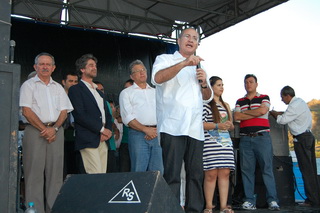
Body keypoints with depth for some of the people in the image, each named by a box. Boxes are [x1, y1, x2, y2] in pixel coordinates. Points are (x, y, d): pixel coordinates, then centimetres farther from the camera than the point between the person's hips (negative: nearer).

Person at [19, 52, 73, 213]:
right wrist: (43, 129, -10)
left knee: (55, 172, 2)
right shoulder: (29, 85, 6)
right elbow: (26, 111, -4)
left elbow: (64, 111, 10)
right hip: (35, 131, -3)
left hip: (56, 131, 4)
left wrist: (54, 128, -7)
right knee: (35, 172, -5)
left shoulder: (58, 87, 18)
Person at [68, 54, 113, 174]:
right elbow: (79, 115, -11)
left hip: (103, 140, 7)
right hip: (88, 141, -7)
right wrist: (101, 129, -11)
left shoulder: (99, 92, 26)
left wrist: (108, 130, 2)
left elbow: (107, 114, 23)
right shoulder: (75, 89, 1)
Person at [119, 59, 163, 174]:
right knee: (139, 172, -7)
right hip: (138, 135, -4)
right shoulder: (126, 93, 9)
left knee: (158, 172, 1)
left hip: (157, 134, 4)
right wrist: (146, 129, -13)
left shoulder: (155, 92, 22)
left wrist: (156, 130, -5)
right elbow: (127, 117, -3)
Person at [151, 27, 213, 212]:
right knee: (172, 174, -10)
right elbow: (157, 78, -14)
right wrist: (184, 63, -23)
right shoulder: (165, 59, 9)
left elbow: (208, 97, 25)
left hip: (195, 129, 6)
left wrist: (204, 83, 4)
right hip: (173, 126, -6)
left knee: (196, 174, 5)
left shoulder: (198, 67, 26)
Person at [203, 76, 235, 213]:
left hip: (226, 143, 6)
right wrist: (217, 126, -15)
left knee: (225, 173, -1)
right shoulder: (205, 104, 2)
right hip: (210, 143, -6)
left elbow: (231, 126, 26)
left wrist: (230, 125, 2)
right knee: (211, 174, -7)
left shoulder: (226, 105, 22)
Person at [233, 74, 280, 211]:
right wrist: (256, 114, -3)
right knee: (247, 170, 0)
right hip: (245, 139, 3)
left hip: (262, 137, -3)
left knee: (267, 168, -6)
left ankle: (272, 200, -4)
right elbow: (236, 116, 1)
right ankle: (249, 201, 3)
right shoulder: (240, 101, 18)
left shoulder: (264, 98, 11)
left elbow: (263, 110, -9)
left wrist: (244, 112, 1)